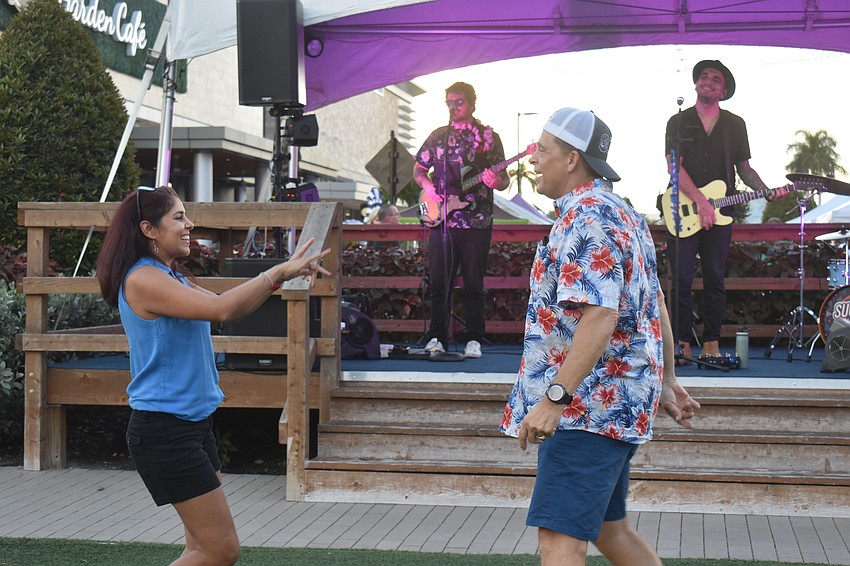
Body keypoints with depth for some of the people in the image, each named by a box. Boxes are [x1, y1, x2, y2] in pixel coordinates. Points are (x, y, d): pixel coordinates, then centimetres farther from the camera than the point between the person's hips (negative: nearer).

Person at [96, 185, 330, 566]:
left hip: (193, 424, 10)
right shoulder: (143, 278, -17)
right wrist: (277, 273, -18)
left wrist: (282, 274, 5)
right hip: (163, 430, -10)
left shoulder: (172, 277, 14)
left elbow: (226, 307, 17)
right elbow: (220, 310, -27)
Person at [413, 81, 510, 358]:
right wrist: (427, 186, 0)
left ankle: (474, 340, 7)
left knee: (474, 284, 0)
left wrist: (496, 182, -20)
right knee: (439, 282, 3)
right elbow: (418, 169, 20)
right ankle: (437, 338, 10)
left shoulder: (489, 137, 4)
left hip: (476, 223, -2)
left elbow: (504, 180, 3)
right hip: (441, 220, 3)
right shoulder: (438, 136, 13)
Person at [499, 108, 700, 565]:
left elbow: (600, 316, -27)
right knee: (607, 528, 19)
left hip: (589, 405, -11)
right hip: (612, 405, 11)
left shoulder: (587, 218, -16)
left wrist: (554, 397, -29)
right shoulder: (622, 214, 18)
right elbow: (657, 308, 21)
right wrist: (667, 383, 26)